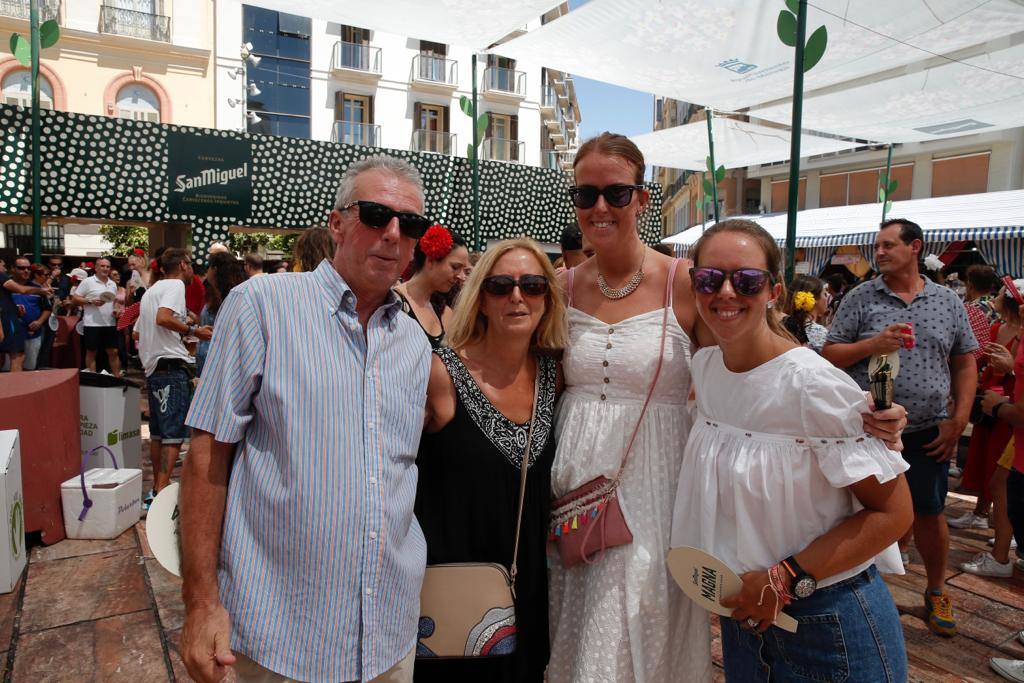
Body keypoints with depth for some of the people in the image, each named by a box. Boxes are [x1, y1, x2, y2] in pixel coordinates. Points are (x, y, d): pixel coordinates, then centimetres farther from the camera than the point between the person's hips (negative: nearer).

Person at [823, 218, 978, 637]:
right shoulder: (860, 298, -2)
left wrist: (959, 420, -1)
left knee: (930, 513, 14)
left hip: (929, 433, 2)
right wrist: (874, 343, -20)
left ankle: (936, 593, 37)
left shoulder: (948, 301, 5)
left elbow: (965, 364, 8)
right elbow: (830, 355, -3)